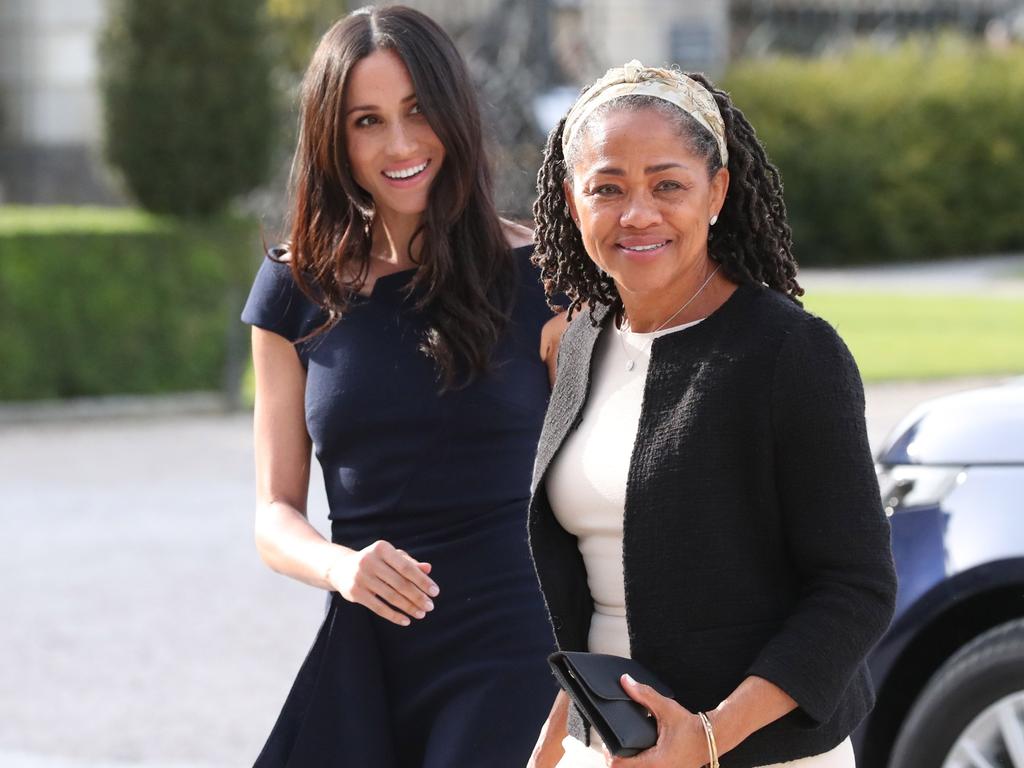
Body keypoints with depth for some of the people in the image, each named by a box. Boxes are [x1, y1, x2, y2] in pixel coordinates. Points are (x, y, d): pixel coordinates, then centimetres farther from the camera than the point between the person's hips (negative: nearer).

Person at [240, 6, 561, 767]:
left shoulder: (536, 275, -1)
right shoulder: (299, 289, 7)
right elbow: (276, 515, 8)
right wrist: (340, 566, -14)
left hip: (512, 652, -3)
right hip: (367, 656, 3)